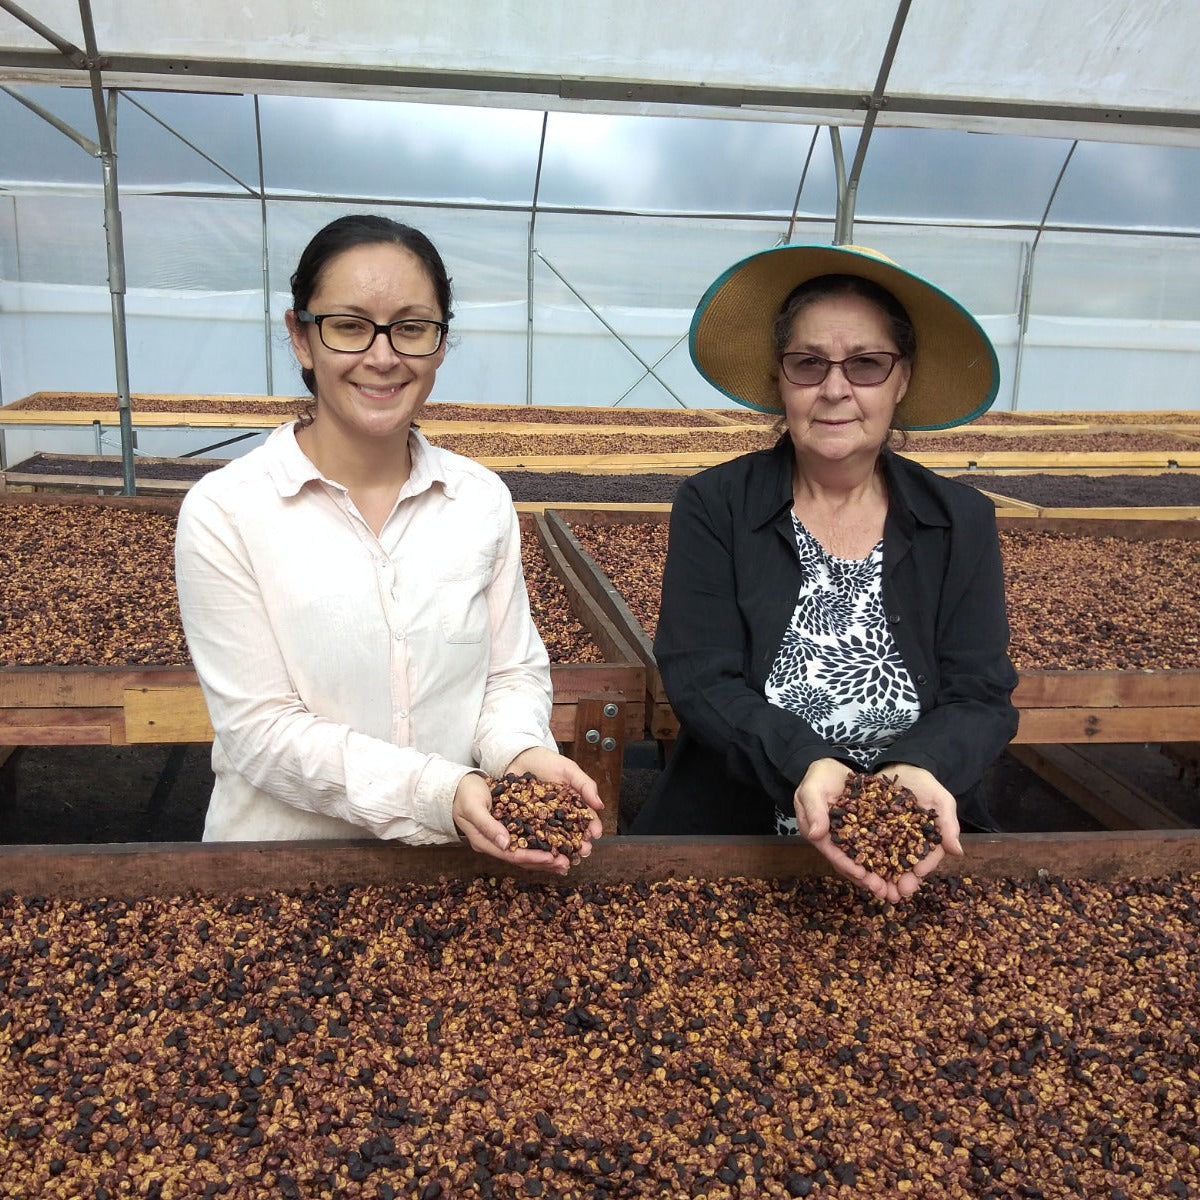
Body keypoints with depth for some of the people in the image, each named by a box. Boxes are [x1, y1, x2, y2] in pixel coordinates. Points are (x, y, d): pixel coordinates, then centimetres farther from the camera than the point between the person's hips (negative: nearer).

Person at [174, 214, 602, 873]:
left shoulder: (483, 500, 4)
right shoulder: (223, 513, -7)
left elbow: (514, 671, 9)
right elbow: (261, 730, -9)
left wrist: (524, 754, -13)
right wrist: (439, 791, -20)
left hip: (456, 856, 3)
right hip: (285, 861, -2)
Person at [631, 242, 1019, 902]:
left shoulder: (963, 524, 6)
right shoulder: (712, 507, 0)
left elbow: (981, 696, 2)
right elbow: (698, 678, -7)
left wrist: (925, 768, -19)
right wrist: (802, 765, -23)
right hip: (724, 843, -2)